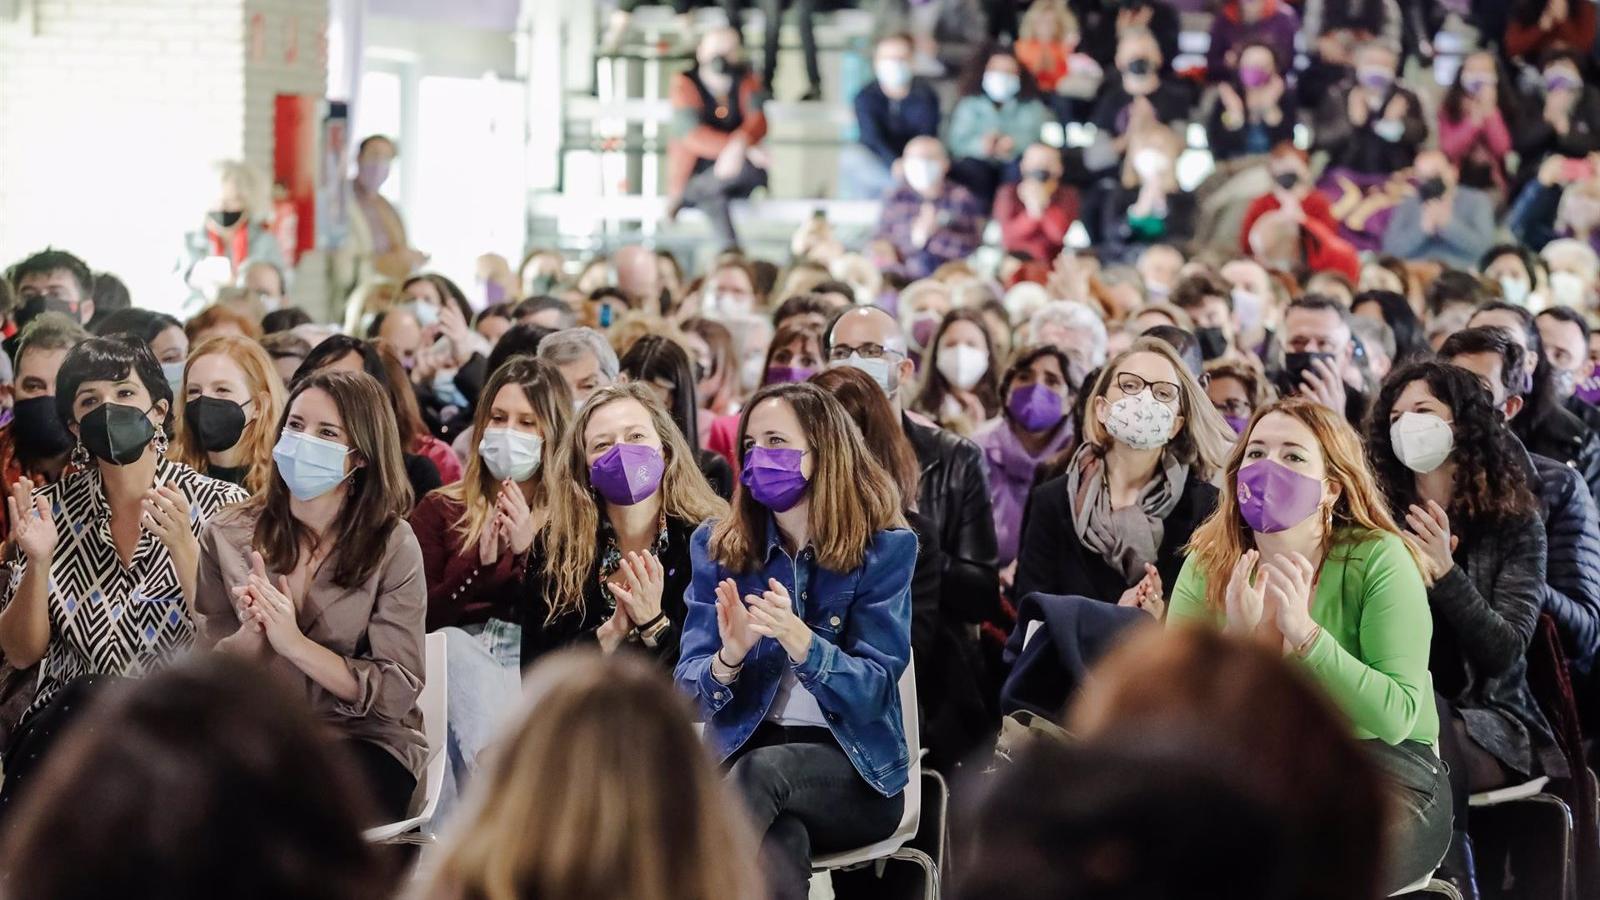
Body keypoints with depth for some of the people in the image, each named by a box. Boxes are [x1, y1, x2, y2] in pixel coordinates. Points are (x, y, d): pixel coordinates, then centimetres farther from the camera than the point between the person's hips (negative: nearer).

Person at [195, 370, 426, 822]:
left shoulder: (392, 545, -3)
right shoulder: (228, 536, 4)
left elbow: (397, 692, -7)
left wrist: (295, 643, -19)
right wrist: (253, 631, -19)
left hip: (364, 740, -2)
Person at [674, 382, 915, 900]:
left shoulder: (885, 547, -2)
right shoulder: (717, 546, 6)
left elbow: (873, 690, -10)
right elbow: (688, 687, 0)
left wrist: (799, 640, -29)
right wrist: (729, 658, -24)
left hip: (854, 772, -1)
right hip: (744, 754, 1)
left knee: (764, 770, -36)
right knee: (780, 841, -36)